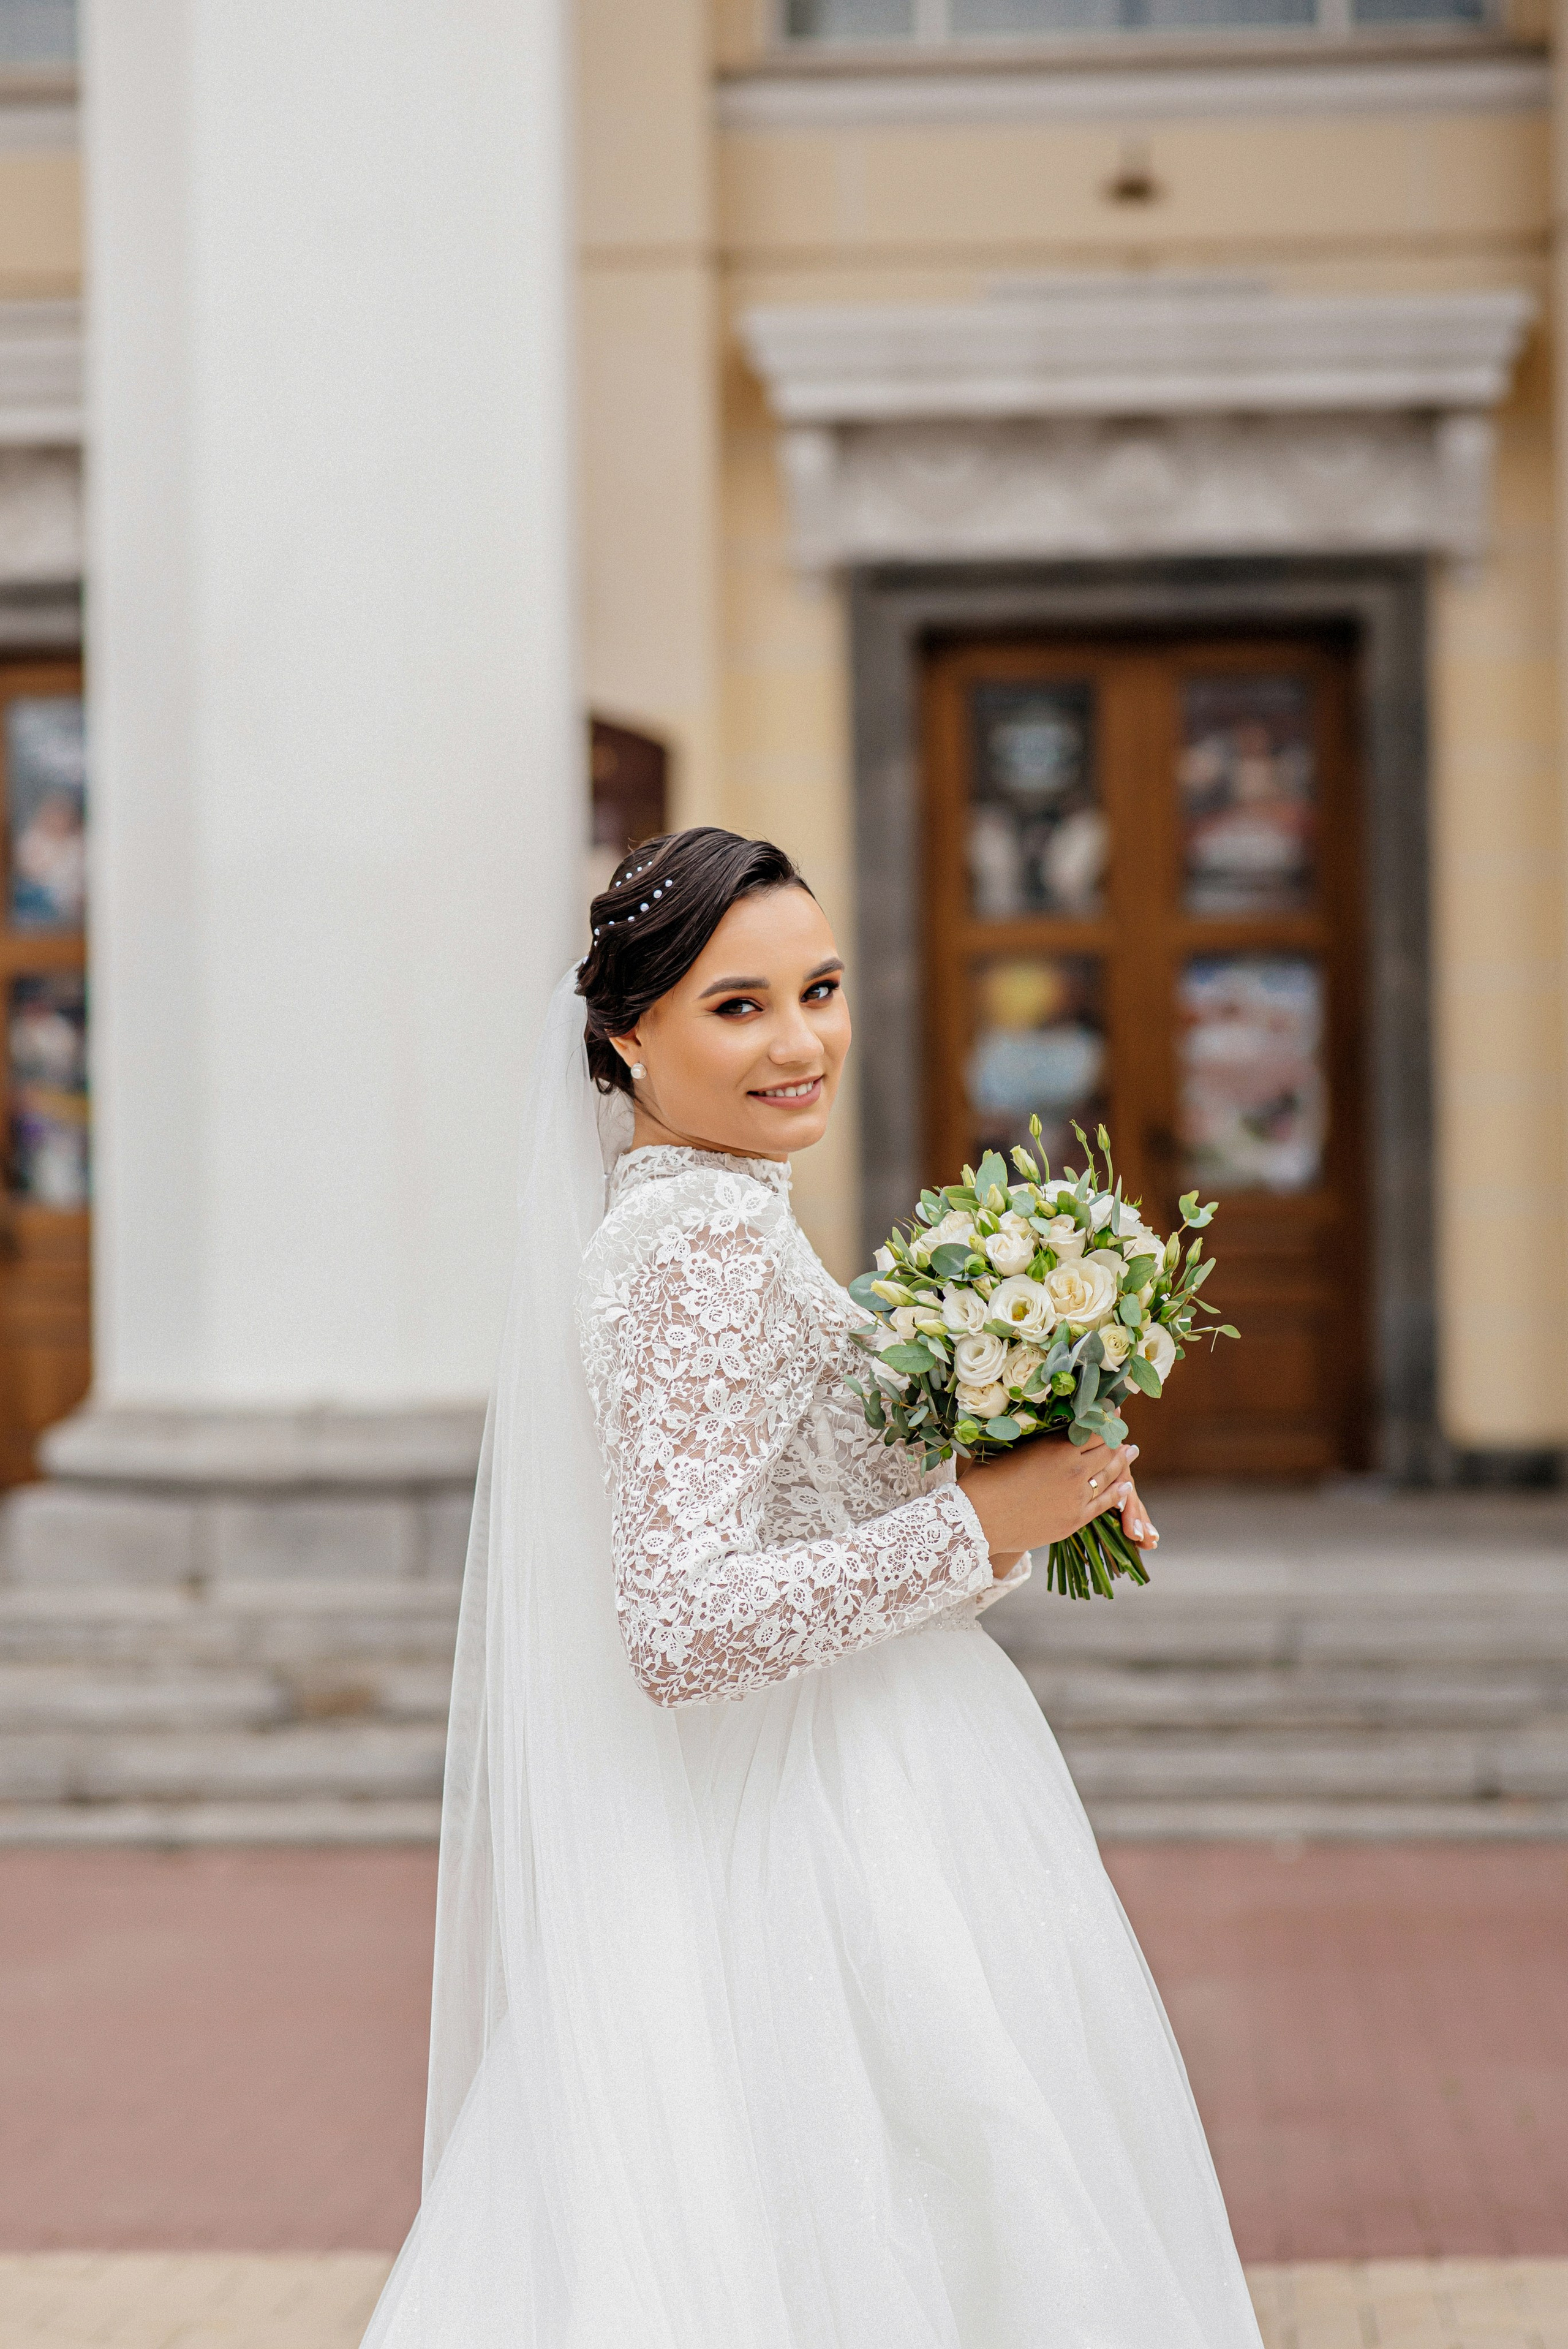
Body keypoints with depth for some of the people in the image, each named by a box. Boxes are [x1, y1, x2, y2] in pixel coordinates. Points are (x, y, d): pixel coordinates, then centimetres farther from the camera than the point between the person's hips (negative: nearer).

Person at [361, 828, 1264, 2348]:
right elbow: (680, 1636, -26)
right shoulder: (710, 1245, -18)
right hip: (848, 1869, -10)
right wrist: (976, 1524, -20)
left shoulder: (666, 1227, 12)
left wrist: (1032, 1519, 9)